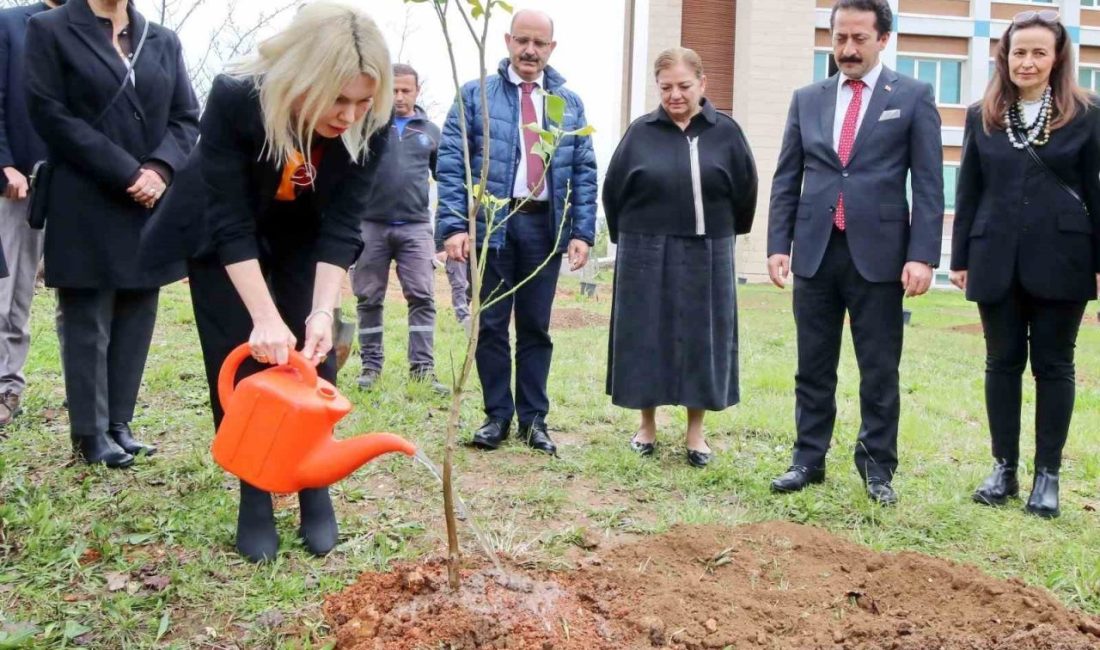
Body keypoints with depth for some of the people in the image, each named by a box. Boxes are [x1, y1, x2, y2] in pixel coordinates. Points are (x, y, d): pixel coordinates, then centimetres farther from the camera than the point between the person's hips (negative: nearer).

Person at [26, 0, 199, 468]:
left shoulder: (163, 41, 14)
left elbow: (187, 117, 9)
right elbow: (49, 114, -7)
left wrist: (160, 169, -11)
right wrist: (125, 173, -14)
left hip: (150, 205, 4)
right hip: (85, 206, -4)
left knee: (136, 319, 6)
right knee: (88, 322, 1)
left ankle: (119, 424, 16)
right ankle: (91, 432, 10)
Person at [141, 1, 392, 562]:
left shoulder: (369, 123, -27)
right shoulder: (234, 99, -35)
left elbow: (341, 225, -23)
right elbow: (231, 223, -32)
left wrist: (322, 311, -33)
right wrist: (265, 316, -38)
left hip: (303, 240, 2)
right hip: (221, 241, -2)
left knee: (311, 361, -4)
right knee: (241, 364, -5)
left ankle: (316, 493, 9)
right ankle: (255, 499, 7)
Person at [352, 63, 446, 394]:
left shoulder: (430, 131, 11)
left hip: (415, 226, 1)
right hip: (371, 224, -1)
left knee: (422, 297, -6)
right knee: (369, 298, 5)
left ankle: (423, 367, -3)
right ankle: (370, 364, 15)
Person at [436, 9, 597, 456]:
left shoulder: (569, 104, 11)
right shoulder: (476, 95, 4)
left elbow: (584, 172, 8)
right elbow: (451, 162, -3)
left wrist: (582, 232, -2)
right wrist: (454, 225, -14)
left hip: (545, 226, 2)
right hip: (490, 224, -1)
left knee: (536, 327, 8)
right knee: (491, 325, 5)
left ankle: (533, 418, 17)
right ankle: (497, 415, 17)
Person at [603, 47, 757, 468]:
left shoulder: (725, 133, -1)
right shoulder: (641, 133, 0)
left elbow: (745, 192, 5)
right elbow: (613, 191, 5)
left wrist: (722, 236, 11)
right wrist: (630, 240, 8)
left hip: (705, 258, 0)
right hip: (646, 257, 0)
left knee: (701, 341, 5)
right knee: (645, 340, 6)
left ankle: (695, 434, 17)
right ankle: (647, 426, 21)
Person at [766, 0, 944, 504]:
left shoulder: (913, 97, 2)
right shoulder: (807, 99, 11)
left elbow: (928, 183, -3)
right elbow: (786, 179, 10)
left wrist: (922, 255, -11)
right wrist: (778, 244, 2)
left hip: (878, 252, -3)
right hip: (815, 250, 3)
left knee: (880, 370, 5)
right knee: (813, 367, 10)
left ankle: (877, 466, 19)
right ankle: (808, 459, 21)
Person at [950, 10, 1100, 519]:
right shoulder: (982, 117, 7)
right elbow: (968, 191, 8)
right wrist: (960, 258, 5)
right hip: (997, 261, 2)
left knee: (1053, 366, 5)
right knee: (1002, 364, 8)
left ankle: (1047, 475, 14)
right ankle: (1004, 469, 17)